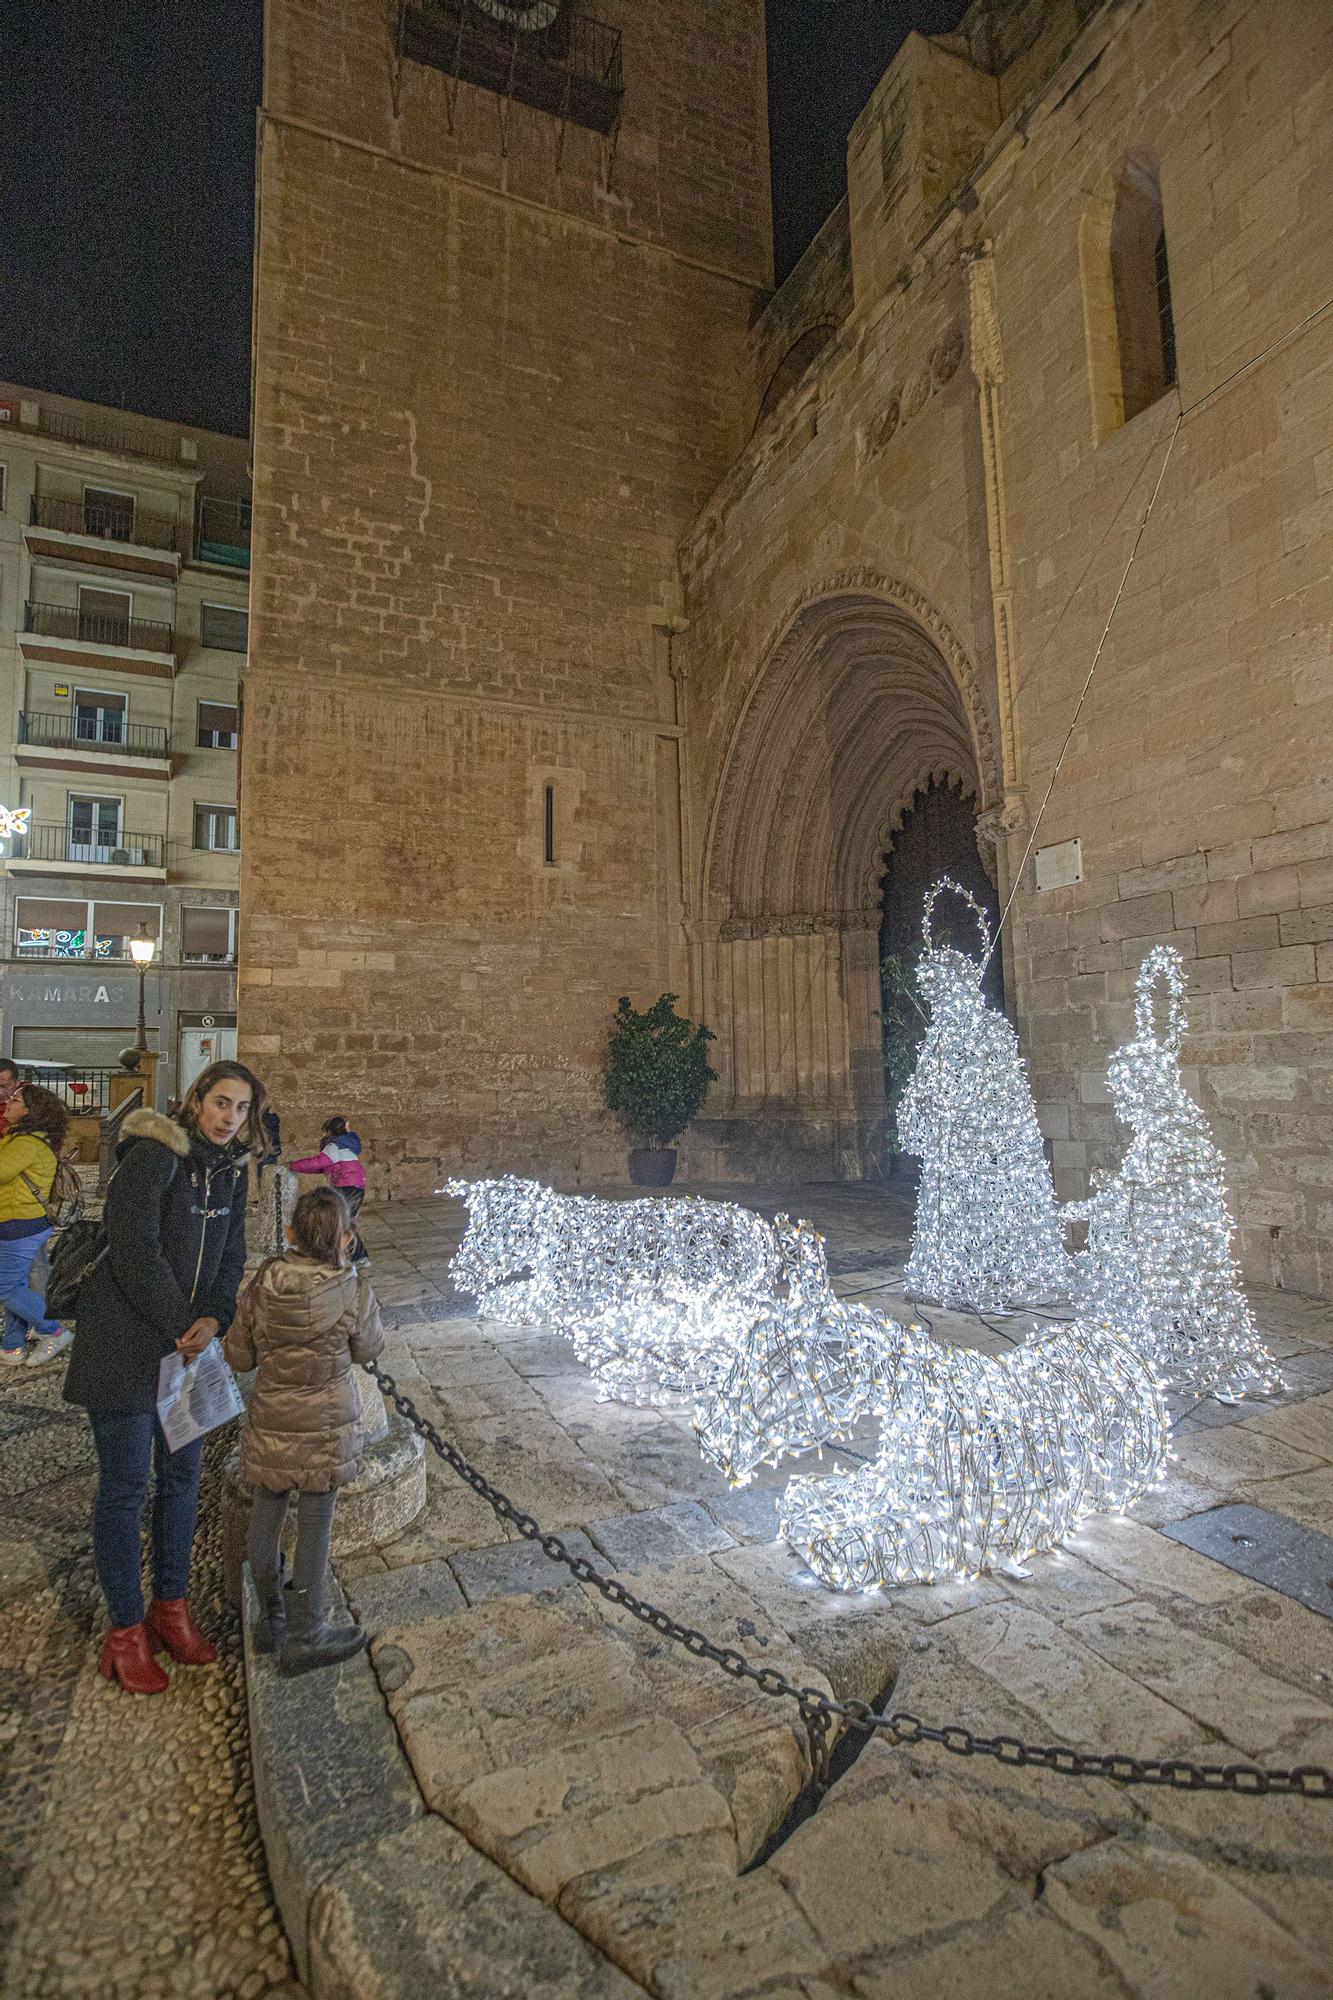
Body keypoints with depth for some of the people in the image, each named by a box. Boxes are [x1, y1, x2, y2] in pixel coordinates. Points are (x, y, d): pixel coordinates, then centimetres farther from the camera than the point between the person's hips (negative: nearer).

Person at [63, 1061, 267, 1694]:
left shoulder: (232, 1170, 4)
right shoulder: (154, 1155, -18)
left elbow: (229, 1257, 7)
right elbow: (135, 1254, -21)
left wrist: (213, 1319, -10)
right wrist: (182, 1326, -15)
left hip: (189, 1342, 7)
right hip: (125, 1344, -7)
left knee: (182, 1476, 15)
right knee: (124, 1486, 5)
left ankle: (170, 1608, 32)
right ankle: (126, 1631, 22)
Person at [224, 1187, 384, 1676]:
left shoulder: (262, 1284, -12)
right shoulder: (353, 1291, -19)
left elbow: (239, 1356, -2)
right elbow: (368, 1350, -2)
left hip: (270, 1421, 3)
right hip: (326, 1426, -3)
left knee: (266, 1513, 20)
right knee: (315, 1522, 10)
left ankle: (270, 1618, 36)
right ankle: (304, 1636, 22)